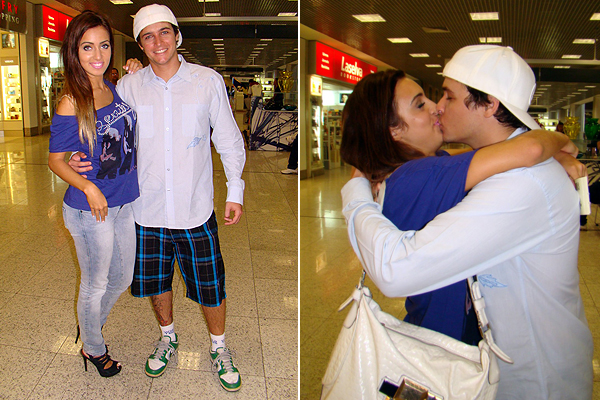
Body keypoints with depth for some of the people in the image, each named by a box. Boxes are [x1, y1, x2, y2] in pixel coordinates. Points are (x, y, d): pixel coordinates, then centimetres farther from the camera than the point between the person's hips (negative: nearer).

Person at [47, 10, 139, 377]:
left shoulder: (115, 89, 2)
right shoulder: (71, 102, -16)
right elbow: (56, 160, -10)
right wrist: (88, 187, -27)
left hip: (125, 204, 7)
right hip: (91, 210, -6)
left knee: (122, 279, 22)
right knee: (95, 284, 13)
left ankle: (90, 327, 49)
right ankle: (93, 349, 39)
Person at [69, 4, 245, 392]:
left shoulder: (209, 81, -4)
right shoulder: (128, 87, -1)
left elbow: (228, 139, 2)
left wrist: (235, 190, 1)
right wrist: (82, 158, -8)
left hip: (196, 208, -2)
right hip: (147, 208, 2)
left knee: (210, 285, 7)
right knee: (155, 281, 17)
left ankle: (219, 348, 32)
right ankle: (168, 338, 45)